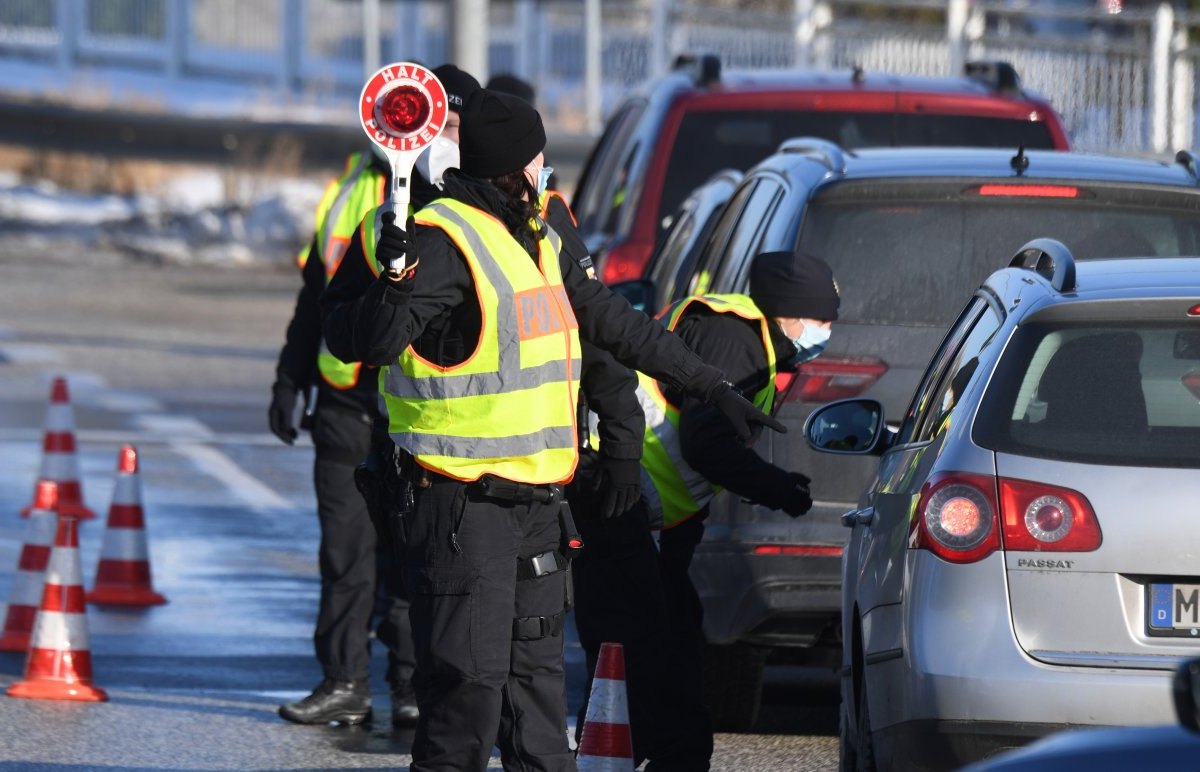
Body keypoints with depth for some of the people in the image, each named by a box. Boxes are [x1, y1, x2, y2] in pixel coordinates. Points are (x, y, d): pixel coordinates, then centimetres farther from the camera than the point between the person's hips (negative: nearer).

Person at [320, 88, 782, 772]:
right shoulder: (442, 241, -14)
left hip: (536, 509, 9)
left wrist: (713, 388, 26)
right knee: (469, 688, -11)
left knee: (537, 681, 15)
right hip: (463, 509, -9)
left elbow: (616, 323, 25)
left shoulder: (540, 242, 16)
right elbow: (357, 341, -23)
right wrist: (396, 285, -44)